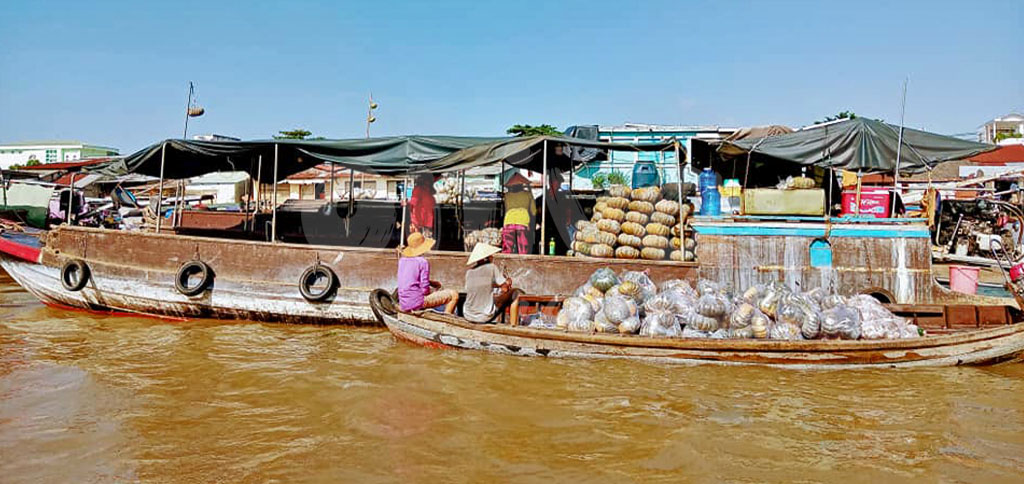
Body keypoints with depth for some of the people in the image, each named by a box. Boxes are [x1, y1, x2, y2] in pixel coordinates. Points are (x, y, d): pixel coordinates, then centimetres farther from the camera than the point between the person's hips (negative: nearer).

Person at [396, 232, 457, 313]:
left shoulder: (402, 261, 8)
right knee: (454, 295, -1)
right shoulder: (423, 262, -13)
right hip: (417, 303, -8)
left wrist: (431, 282, 15)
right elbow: (425, 290, -16)